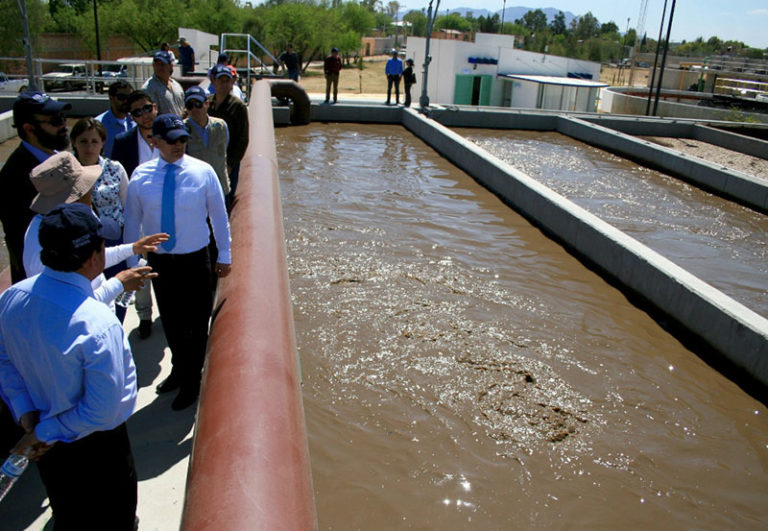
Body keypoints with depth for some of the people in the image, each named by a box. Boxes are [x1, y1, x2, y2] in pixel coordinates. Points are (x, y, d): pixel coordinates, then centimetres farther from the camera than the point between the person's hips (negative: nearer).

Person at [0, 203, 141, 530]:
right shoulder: (97, 325, -35)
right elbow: (103, 411, -28)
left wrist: (27, 415, -4)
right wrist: (44, 433, -14)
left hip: (48, 449, 6)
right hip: (94, 450, -6)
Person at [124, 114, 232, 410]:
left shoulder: (203, 172, -10)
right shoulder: (141, 176, -5)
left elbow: (219, 215, -2)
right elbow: (132, 220, 5)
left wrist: (224, 255, 3)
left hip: (195, 261, -2)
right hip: (159, 261, 2)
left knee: (196, 324, 10)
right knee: (170, 322, 19)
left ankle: (191, 382, 30)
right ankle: (178, 370, 44)